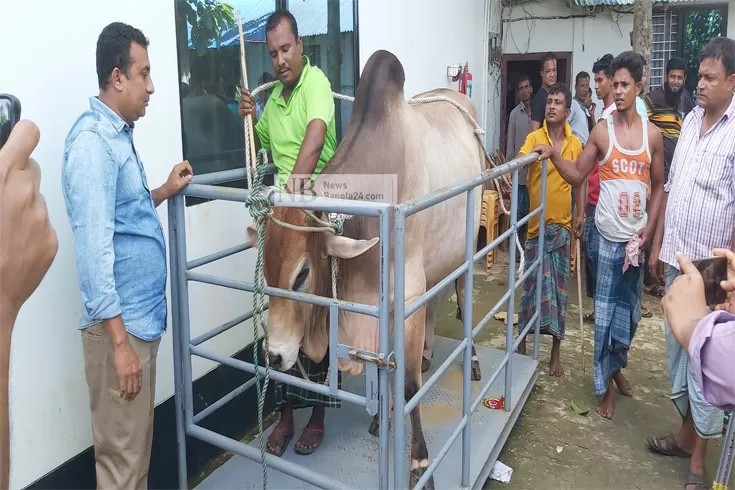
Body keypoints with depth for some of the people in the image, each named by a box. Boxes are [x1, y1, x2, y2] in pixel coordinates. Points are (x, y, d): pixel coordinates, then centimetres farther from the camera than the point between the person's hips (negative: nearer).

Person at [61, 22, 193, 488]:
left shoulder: (119, 134, 13)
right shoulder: (93, 141, -17)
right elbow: (94, 246, -23)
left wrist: (164, 192, 12)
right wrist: (119, 340, -23)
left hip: (141, 316, 9)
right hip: (121, 324, -9)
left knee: (138, 443, 21)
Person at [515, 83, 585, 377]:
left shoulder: (575, 143, 5)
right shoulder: (534, 138, -5)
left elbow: (579, 183, 12)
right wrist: (533, 154, -44)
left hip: (563, 226, 3)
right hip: (537, 225, -3)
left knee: (559, 289, 9)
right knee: (533, 286, 1)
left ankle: (556, 353, 21)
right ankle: (522, 345, 17)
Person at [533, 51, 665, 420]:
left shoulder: (652, 134, 3)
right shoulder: (601, 130, -3)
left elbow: (659, 186, 9)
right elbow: (577, 175, 0)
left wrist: (650, 227, -2)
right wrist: (553, 154, -16)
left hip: (638, 235, 3)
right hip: (610, 235, -2)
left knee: (629, 308, 15)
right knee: (606, 310, 2)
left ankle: (617, 365, 38)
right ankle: (605, 387, 15)